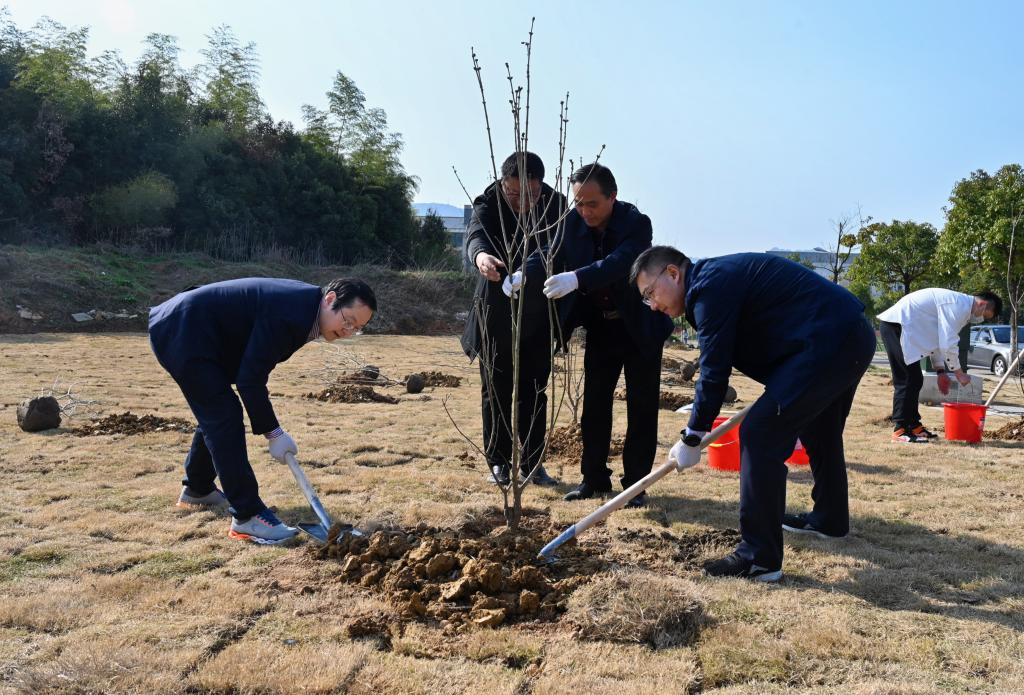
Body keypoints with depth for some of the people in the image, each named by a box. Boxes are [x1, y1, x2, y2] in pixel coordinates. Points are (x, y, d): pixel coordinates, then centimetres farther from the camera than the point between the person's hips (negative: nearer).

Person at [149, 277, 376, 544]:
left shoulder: (303, 304, 2)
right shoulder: (288, 312, -27)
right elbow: (250, 378, -24)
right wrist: (273, 432, -17)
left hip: (183, 330, 11)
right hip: (182, 333, -10)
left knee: (216, 415, 21)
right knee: (225, 419, -13)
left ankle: (197, 489, 41)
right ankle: (247, 516, -11)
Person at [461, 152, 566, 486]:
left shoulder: (555, 204, -8)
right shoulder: (489, 204, -14)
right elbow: (475, 234, -34)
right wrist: (480, 254, -56)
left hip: (538, 316, 2)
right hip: (495, 314, -1)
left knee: (534, 392, 8)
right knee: (496, 391, 5)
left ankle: (532, 462, 18)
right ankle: (499, 463, 16)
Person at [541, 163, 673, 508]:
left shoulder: (637, 223, -23)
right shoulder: (573, 222, -8)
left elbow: (620, 262, -40)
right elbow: (553, 256, -11)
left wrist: (576, 278, -56)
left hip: (640, 327, -4)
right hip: (600, 326, 4)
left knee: (641, 408, 2)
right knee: (594, 403, 7)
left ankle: (635, 482, 13)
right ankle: (594, 477, 19)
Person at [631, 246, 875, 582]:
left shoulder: (709, 286, -15)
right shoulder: (721, 275, 16)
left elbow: (714, 372, -16)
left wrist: (692, 438, -8)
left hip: (828, 343, -11)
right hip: (854, 336, 11)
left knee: (759, 435, -12)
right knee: (818, 430, 29)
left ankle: (759, 557, -7)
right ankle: (829, 519, 50)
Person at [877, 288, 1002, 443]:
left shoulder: (957, 303, 17)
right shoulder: (959, 306, -15)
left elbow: (937, 339, 23)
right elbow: (948, 344, -18)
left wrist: (941, 371, 20)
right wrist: (959, 373, -5)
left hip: (898, 325, 11)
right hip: (895, 325, -11)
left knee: (915, 380, 13)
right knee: (907, 380, -10)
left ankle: (913, 426, 19)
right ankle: (900, 430, -8)